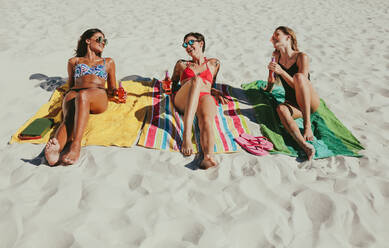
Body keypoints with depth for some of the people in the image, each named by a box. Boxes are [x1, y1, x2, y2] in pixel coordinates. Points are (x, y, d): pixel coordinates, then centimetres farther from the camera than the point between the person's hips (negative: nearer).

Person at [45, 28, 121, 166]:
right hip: (74, 93, 2)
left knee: (83, 95, -40)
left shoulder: (108, 62, 33)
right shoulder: (74, 61, 32)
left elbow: (112, 89, 30)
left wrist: (117, 92, 7)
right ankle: (56, 149, -63)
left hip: (98, 95, -1)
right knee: (69, 117, -35)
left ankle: (76, 145, -56)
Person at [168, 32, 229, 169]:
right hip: (182, 100, 0)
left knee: (206, 120, -37)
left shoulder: (214, 63, 29)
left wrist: (214, 92, 18)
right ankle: (186, 136, -51)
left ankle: (208, 157, -66)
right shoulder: (181, 64, 30)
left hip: (206, 97, 0)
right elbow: (172, 84, 32)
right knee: (196, 79, -37)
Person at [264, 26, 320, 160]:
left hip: (310, 102, -3)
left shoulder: (301, 57, -7)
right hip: (291, 103, 3)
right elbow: (269, 88, 22)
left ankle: (307, 124, -37)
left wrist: (281, 72, -25)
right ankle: (304, 145, -55)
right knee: (281, 109, -34)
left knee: (298, 76, -31)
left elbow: (299, 84, -18)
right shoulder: (276, 56, 9)